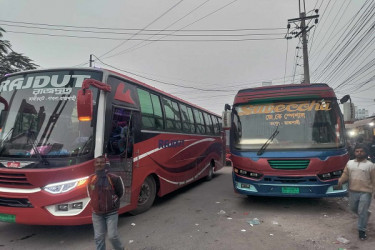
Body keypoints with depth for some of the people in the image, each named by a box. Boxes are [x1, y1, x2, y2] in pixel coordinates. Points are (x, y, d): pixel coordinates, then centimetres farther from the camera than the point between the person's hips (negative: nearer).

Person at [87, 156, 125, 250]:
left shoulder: (113, 178, -16)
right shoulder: (91, 178, -2)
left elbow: (120, 193, -1)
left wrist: (114, 202, 2)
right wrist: (96, 203, 12)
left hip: (111, 213, -4)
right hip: (97, 214, 4)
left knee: (112, 236, -3)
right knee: (99, 237, 9)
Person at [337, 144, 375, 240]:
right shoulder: (350, 163, 8)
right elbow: (345, 174, 4)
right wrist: (341, 181, -15)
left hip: (365, 192, -4)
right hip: (353, 191, 4)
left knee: (362, 211, -3)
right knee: (353, 208, 19)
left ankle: (361, 230, 11)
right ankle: (366, 214, 48)